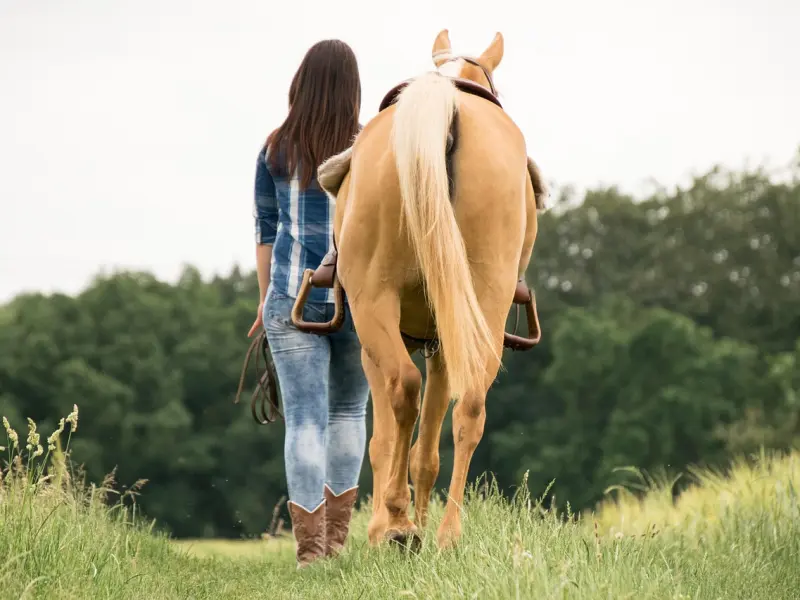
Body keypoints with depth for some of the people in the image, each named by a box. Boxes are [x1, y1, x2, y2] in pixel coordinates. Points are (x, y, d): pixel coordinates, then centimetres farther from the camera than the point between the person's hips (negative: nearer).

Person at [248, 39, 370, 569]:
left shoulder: (276, 149, 2)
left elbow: (266, 230, 7)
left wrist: (265, 303, 16)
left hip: (293, 297, 0)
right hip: (358, 297, 0)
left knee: (305, 420, -2)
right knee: (349, 410, 19)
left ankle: (310, 551, -11)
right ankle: (337, 539, 23)